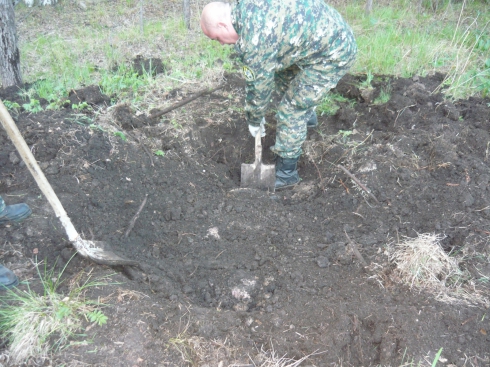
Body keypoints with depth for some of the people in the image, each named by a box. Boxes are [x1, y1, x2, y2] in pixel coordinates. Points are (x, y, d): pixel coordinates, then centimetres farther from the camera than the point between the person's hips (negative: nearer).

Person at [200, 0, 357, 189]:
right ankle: (307, 115, 51)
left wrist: (254, 122, 3)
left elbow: (257, 86, -13)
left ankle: (286, 173, 12)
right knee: (282, 76, 27)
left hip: (332, 53, -9)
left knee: (291, 111, -3)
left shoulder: (253, 38, -26)